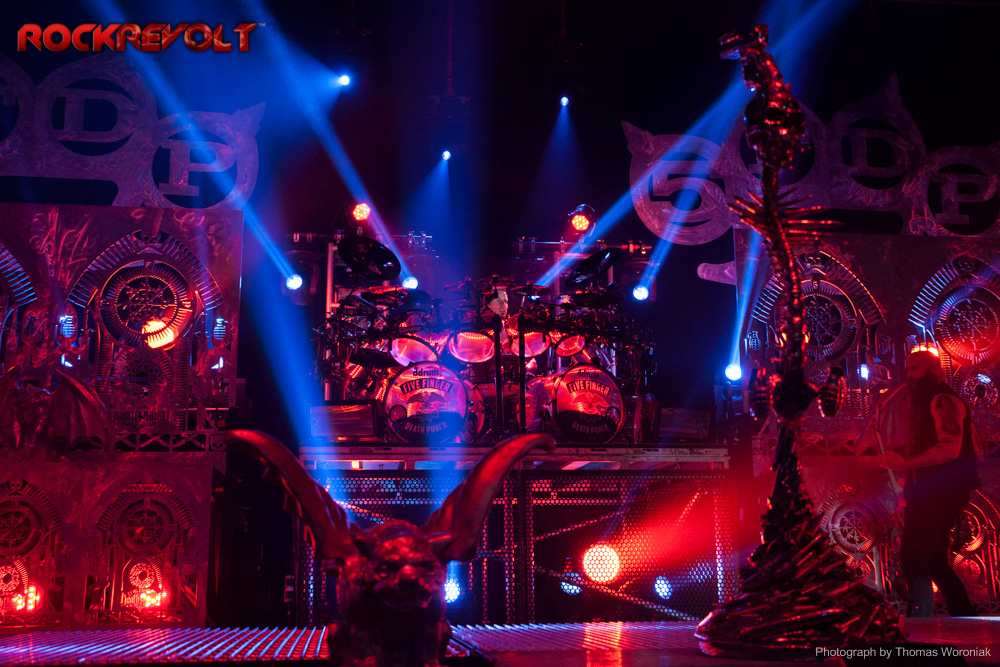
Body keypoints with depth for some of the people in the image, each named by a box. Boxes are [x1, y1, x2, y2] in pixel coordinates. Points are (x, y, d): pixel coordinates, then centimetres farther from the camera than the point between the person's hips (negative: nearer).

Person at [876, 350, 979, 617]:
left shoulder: (944, 401, -10)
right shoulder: (925, 404, 21)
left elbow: (950, 449, -21)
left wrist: (906, 463, -20)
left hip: (940, 495, -11)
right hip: (929, 496, 11)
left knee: (912, 557, -14)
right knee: (935, 562, 15)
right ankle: (965, 617, 22)